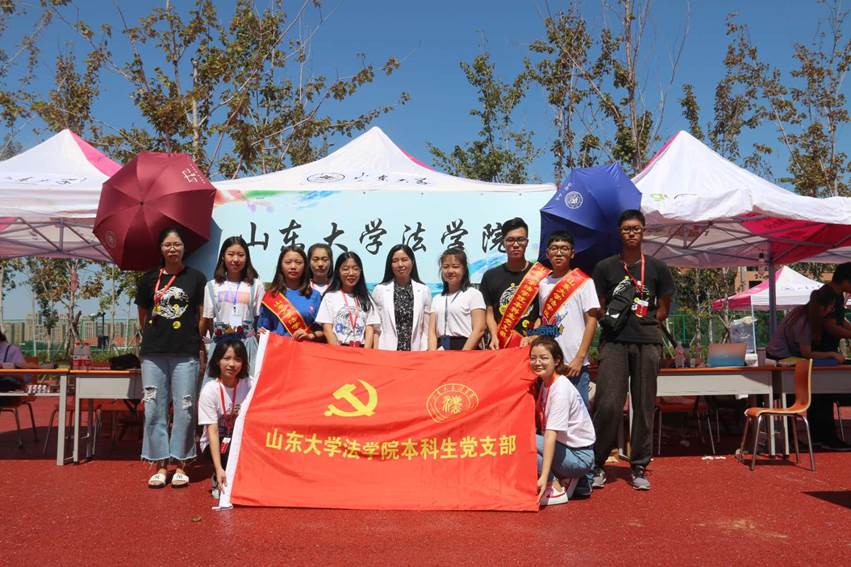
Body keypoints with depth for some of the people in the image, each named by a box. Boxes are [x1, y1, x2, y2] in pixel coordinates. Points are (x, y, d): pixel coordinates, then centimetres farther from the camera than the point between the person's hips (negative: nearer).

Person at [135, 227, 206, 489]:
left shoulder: (196, 278, 5)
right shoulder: (148, 279, 10)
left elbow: (203, 317, 7)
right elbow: (143, 317, 18)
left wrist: (196, 342, 1)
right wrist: (153, 339, 13)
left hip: (186, 353, -2)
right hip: (153, 353, 2)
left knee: (184, 409, -1)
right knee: (154, 409, 3)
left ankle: (180, 466, 10)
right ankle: (159, 465, 13)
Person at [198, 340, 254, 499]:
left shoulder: (249, 384, -8)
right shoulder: (210, 390, -17)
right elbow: (212, 431, -21)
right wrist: (219, 468, -29)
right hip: (215, 445, -2)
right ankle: (218, 481, -2)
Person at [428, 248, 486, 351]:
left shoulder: (473, 294, 3)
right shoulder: (437, 299, 17)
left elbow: (479, 330, -5)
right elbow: (432, 331, 9)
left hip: (465, 348, -4)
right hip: (441, 350, 4)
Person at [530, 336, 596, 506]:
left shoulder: (561, 388, -19)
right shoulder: (545, 383, 6)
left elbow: (551, 434, -27)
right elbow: (547, 434, 7)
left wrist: (544, 476, -31)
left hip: (580, 456, -9)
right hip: (564, 447, 9)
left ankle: (556, 489, -10)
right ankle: (565, 479, 4)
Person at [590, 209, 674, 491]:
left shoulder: (657, 268, 10)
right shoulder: (605, 267, 9)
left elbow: (663, 310, 13)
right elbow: (598, 308, 12)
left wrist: (644, 326, 4)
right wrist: (611, 320, -2)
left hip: (647, 343, 1)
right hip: (614, 342, -1)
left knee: (644, 405, 4)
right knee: (608, 404, -9)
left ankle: (639, 467, 15)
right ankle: (597, 463, 5)